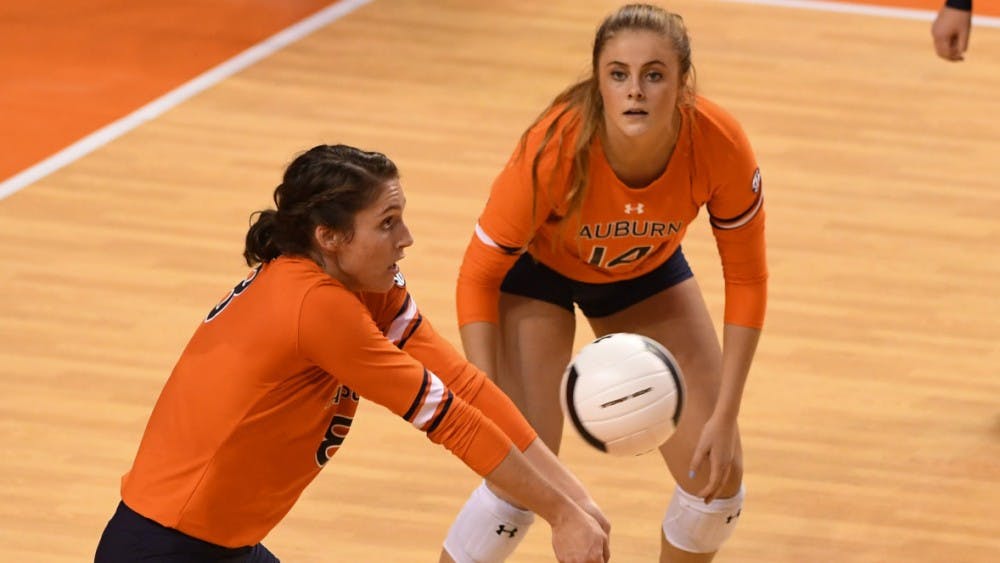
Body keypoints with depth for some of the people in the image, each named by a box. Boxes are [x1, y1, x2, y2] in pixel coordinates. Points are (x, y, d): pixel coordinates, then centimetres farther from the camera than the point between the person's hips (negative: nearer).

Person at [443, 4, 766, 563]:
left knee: (717, 478, -2)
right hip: (538, 269, -3)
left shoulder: (720, 145, -32)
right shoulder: (554, 150, -38)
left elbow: (747, 279, -17)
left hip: (647, 271, 3)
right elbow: (479, 275, -25)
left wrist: (725, 416, -20)